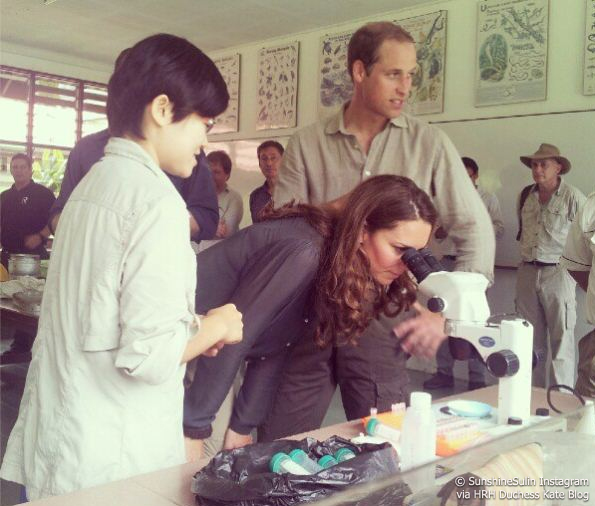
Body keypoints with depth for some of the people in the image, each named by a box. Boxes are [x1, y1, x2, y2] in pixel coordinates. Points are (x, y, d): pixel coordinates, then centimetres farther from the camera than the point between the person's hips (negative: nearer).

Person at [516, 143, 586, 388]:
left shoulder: (572, 197, -6)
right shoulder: (526, 196, 11)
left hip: (557, 273, -5)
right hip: (527, 273, 5)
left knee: (561, 340, -3)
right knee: (531, 340, 11)